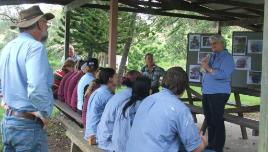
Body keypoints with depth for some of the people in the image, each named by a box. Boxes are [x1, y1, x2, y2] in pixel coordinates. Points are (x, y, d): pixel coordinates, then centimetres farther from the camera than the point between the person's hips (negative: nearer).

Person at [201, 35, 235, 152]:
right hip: (207, 93, 9)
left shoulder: (226, 57, -9)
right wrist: (205, 64, -1)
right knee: (209, 120, 17)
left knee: (217, 121, -5)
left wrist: (209, 69, -16)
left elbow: (223, 74, -23)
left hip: (218, 94, -9)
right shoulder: (213, 56, 16)